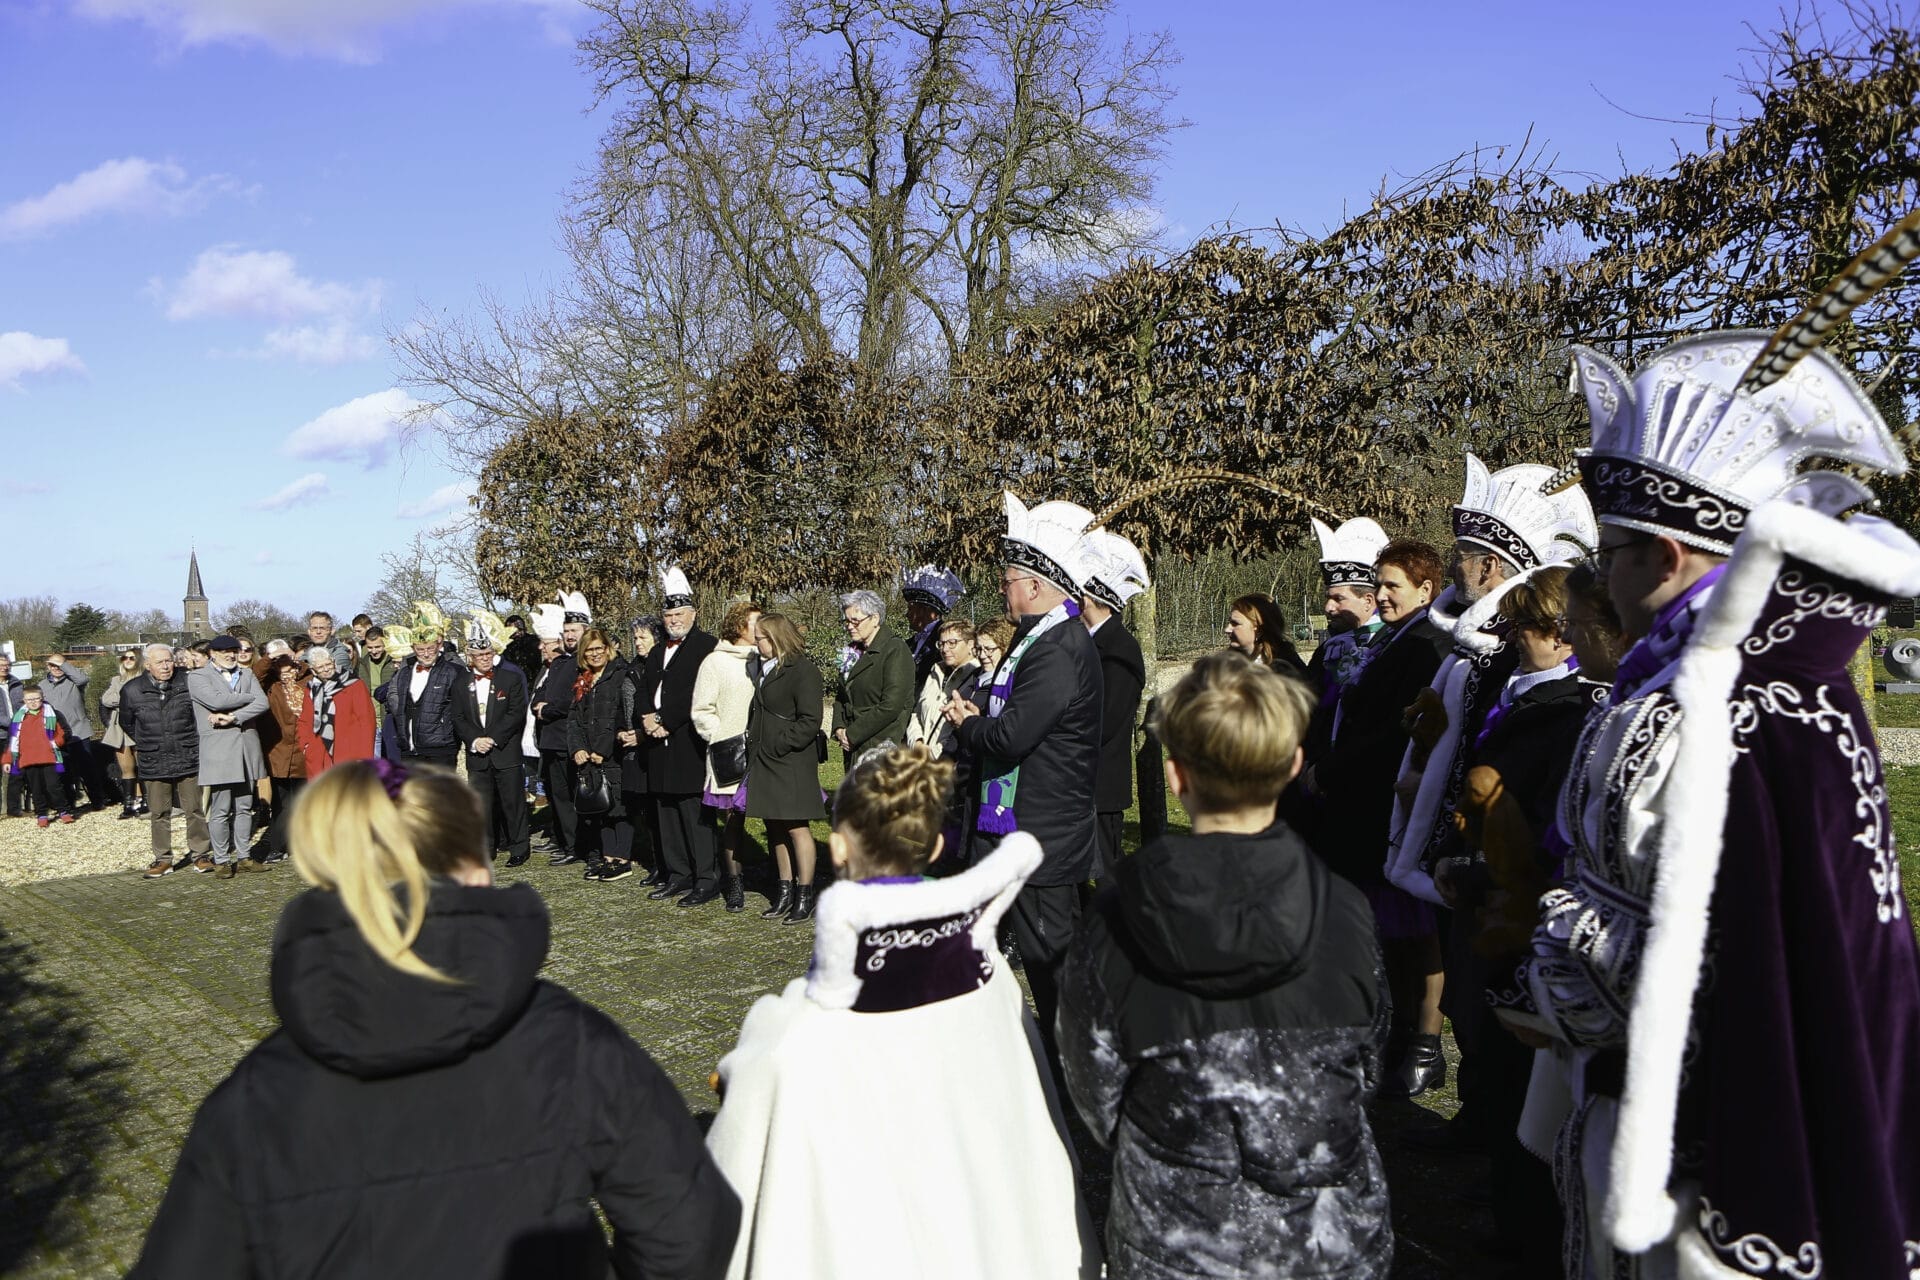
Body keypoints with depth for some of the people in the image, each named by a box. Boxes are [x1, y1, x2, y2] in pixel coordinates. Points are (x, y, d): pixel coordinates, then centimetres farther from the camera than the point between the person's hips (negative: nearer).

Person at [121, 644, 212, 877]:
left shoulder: (188, 684, -7)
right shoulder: (131, 691, -2)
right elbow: (127, 723, 17)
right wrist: (146, 744, 16)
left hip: (189, 760, -1)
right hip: (153, 765, 1)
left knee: (196, 809, 4)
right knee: (158, 814, 7)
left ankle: (201, 852, 16)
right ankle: (163, 859, 16)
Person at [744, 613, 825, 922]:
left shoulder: (803, 670, -11)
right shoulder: (765, 668, 16)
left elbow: (810, 722, -15)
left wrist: (780, 744, -16)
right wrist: (754, 746, 12)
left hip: (792, 762, -9)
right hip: (765, 762, 9)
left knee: (796, 827, -4)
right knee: (775, 829, 12)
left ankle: (805, 897, 4)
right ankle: (786, 893, 21)